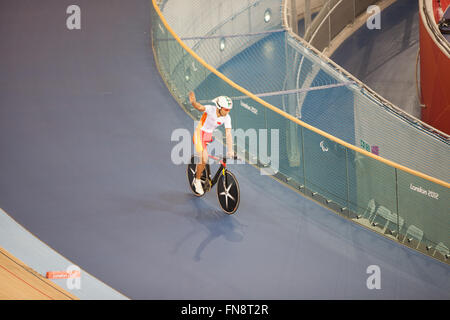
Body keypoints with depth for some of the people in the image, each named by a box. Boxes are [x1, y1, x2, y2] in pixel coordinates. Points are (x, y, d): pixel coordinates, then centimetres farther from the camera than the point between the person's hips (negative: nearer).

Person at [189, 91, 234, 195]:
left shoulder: (227, 118, -11)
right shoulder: (211, 109, -22)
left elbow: (228, 134, -14)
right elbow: (200, 107, -40)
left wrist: (230, 150, -22)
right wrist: (193, 102, -63)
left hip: (210, 136, 6)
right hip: (200, 133, -6)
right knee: (204, 160, -18)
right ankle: (197, 181, 4)